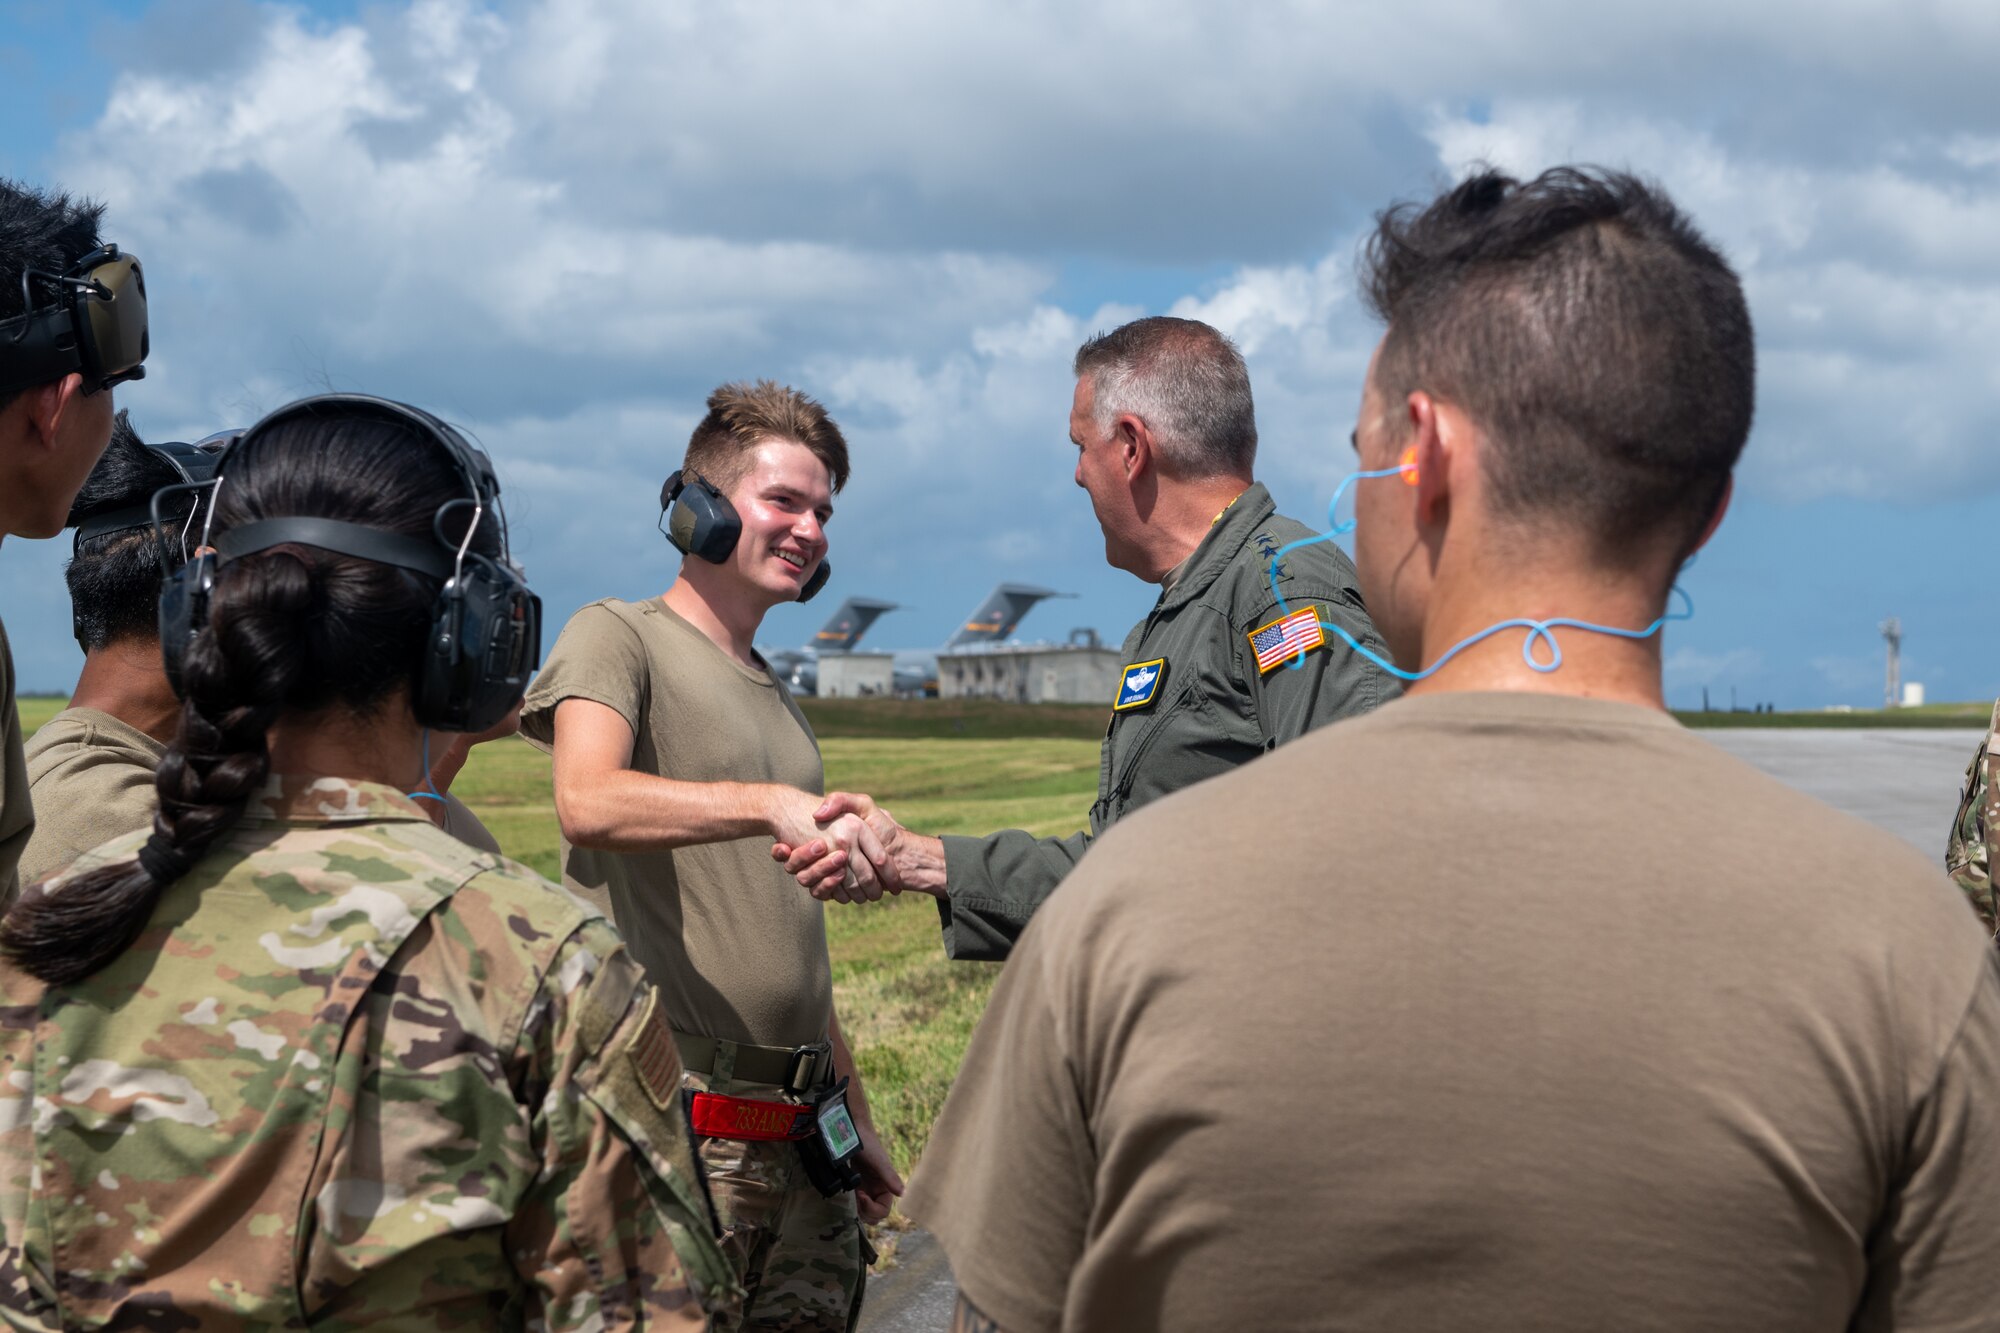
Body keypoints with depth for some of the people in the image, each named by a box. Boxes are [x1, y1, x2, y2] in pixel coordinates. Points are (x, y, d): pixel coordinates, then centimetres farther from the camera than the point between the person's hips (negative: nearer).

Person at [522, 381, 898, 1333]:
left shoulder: (777, 699, 21)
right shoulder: (617, 638, -2)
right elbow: (588, 806, -23)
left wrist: (855, 1119, 22)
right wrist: (773, 804, -34)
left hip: (800, 1136, 7)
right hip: (676, 1124, -7)